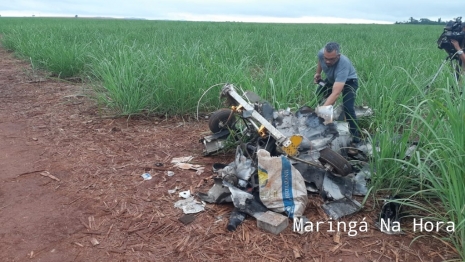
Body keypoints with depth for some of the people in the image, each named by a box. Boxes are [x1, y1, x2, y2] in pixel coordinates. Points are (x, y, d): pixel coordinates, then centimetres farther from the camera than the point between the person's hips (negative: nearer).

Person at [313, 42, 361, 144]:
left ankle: (356, 136, -9)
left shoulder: (343, 64, -46)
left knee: (348, 107, -23)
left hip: (349, 81, -7)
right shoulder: (321, 53, -29)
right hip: (332, 79, 7)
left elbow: (336, 93, -53)